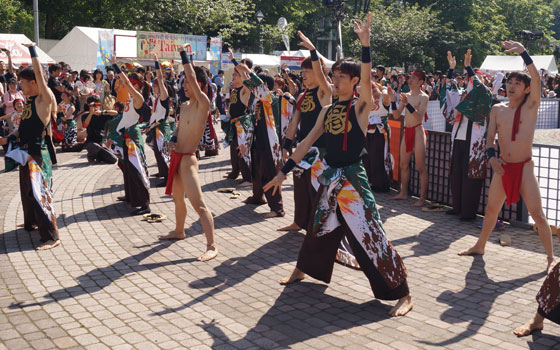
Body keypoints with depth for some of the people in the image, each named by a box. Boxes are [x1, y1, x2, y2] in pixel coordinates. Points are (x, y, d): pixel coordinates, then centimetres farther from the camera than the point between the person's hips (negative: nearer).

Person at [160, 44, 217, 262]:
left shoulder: (203, 103, -14)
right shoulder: (184, 105, 10)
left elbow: (192, 77, -26)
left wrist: (184, 53, -15)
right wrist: (173, 140, 3)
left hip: (188, 160, -9)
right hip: (176, 157, 9)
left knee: (199, 205, -14)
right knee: (177, 197, 25)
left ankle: (212, 246, -13)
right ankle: (179, 231, 45)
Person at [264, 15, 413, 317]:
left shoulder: (361, 106, -7)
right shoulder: (327, 110, 10)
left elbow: (366, 79, -26)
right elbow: (308, 141, 12)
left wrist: (365, 44, -35)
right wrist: (284, 171, 10)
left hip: (353, 179, -6)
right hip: (330, 177, 6)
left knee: (370, 234, -9)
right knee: (321, 228, 22)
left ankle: (402, 293, -2)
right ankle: (302, 269, 45)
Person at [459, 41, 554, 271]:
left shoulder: (531, 105, -5)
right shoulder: (497, 109, 6)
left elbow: (536, 78, -21)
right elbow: (490, 136, 6)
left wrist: (523, 52, -29)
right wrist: (491, 156, -13)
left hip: (524, 167, -4)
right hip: (502, 166, 4)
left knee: (537, 213, -6)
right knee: (491, 209, 14)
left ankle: (550, 256, 6)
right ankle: (479, 247, 31)